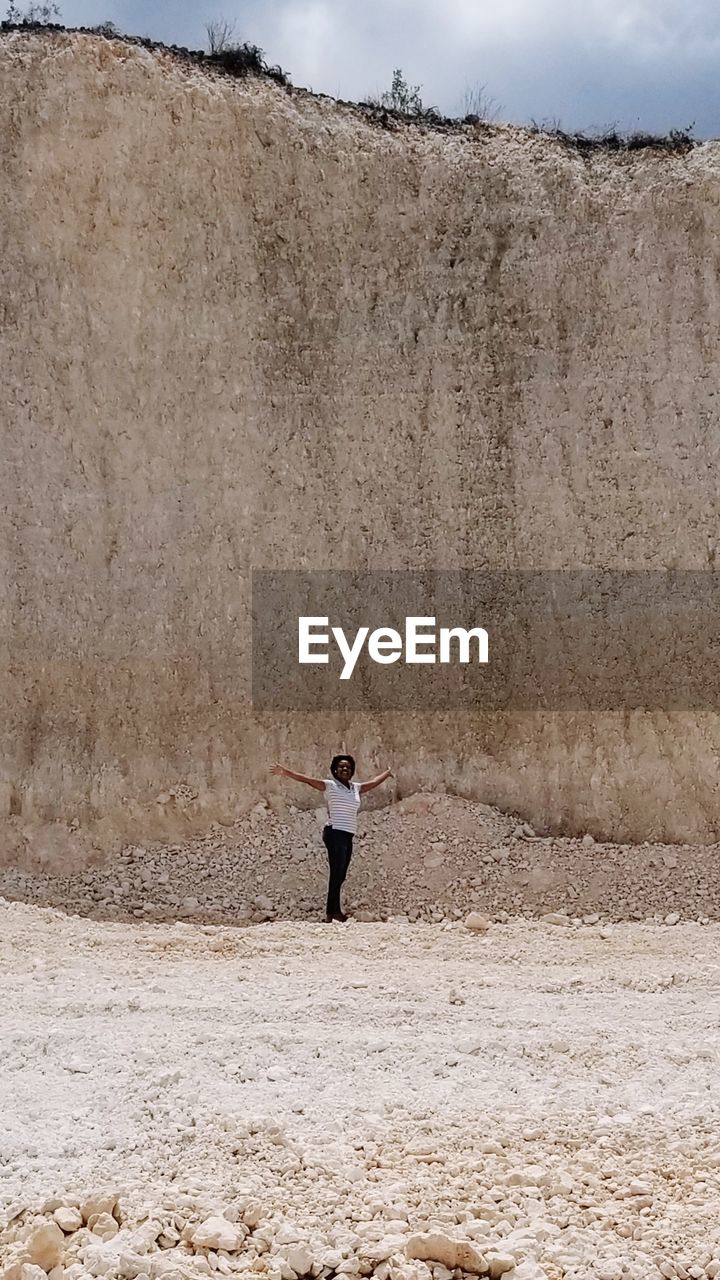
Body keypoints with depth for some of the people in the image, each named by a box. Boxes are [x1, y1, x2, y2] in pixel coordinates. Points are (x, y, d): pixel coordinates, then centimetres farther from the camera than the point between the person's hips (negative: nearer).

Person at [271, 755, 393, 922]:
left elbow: (374, 782, 35)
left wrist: (387, 773, 48)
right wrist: (285, 772, -17)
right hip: (335, 833, -6)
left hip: (348, 836, 6)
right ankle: (332, 911, -14)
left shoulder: (356, 788, 18)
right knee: (337, 873, -13)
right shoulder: (330, 785, 1)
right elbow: (306, 779, -8)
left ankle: (333, 910, 9)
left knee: (340, 875, 5)